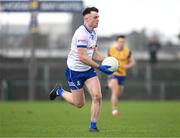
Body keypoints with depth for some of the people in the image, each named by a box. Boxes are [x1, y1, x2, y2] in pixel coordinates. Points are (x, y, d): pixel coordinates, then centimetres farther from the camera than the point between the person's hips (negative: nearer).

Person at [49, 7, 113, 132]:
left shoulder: (93, 33, 5)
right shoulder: (81, 34, -25)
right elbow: (82, 57, -29)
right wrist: (100, 67, -29)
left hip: (88, 70, 7)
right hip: (75, 71, -7)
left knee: (97, 96, -11)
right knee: (80, 103, 5)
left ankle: (93, 126, -1)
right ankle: (59, 91, 32)